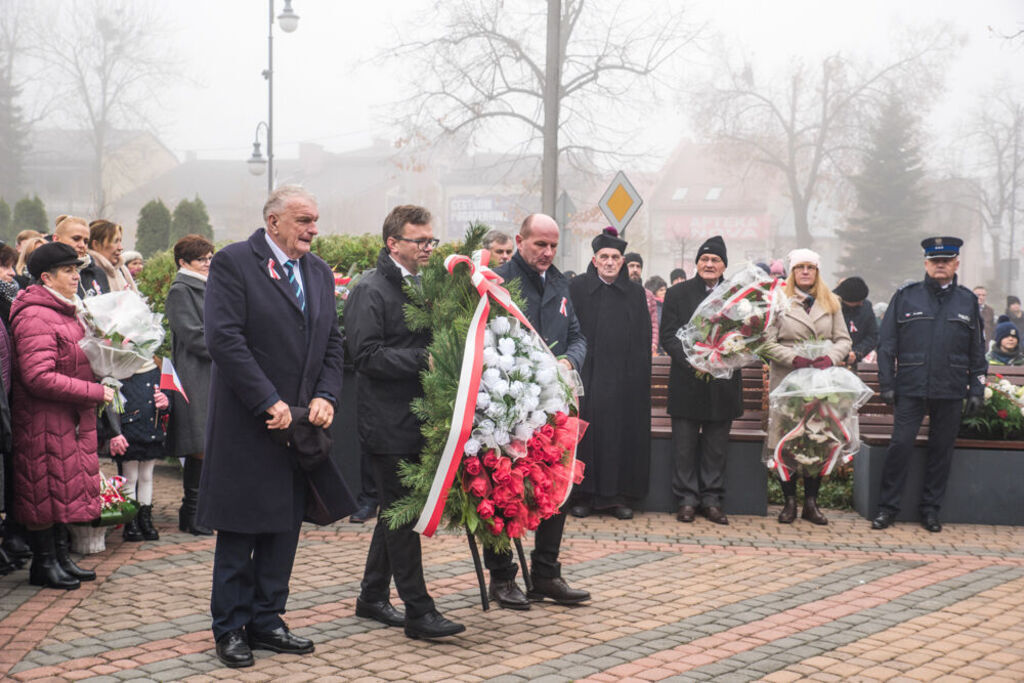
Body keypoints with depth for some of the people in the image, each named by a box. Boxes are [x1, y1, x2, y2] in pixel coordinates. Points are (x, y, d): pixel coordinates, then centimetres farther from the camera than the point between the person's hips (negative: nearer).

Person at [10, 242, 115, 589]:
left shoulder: (67, 312, 15)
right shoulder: (35, 318, -17)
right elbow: (39, 377, -25)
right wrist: (94, 392, -20)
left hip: (71, 418, 10)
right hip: (44, 421, -9)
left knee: (65, 486, 14)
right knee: (46, 488, -1)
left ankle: (61, 558, 23)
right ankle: (44, 564, 10)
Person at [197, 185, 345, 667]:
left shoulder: (319, 273, 13)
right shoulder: (233, 262, -9)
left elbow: (332, 342, 13)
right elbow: (224, 339, -17)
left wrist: (324, 396, -4)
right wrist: (270, 403, -18)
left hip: (301, 423, 6)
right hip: (247, 425, -6)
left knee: (284, 526, 12)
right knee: (238, 531, 3)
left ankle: (266, 621, 23)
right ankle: (230, 629, 15)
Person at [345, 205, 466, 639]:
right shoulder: (370, 291, -11)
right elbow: (367, 356, -19)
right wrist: (423, 360, -24)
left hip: (416, 419, 8)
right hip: (387, 423, -8)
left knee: (397, 511, 15)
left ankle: (372, 597, 28)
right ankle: (418, 611, -1)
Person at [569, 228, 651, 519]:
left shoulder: (635, 293, 8)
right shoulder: (578, 288, 3)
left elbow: (643, 339, 7)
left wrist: (638, 376, 0)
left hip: (623, 378, 1)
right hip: (587, 375, -1)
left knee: (623, 434, 3)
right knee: (586, 431, 1)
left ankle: (621, 495, 12)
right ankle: (584, 495, 10)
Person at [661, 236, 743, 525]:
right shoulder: (678, 293, 5)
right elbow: (668, 336, 0)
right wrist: (692, 362, -14)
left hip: (723, 384, 1)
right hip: (687, 384, -1)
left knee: (716, 447, 7)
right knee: (685, 447, 3)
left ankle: (712, 500, 16)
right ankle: (687, 499, 12)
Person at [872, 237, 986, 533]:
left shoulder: (967, 300, 9)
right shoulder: (905, 297, 4)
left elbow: (977, 351, 12)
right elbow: (887, 344, 3)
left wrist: (977, 389, 7)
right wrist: (886, 384, -3)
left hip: (950, 392, 2)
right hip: (910, 389, -2)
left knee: (941, 450, 7)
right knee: (900, 445, -5)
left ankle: (931, 509, 18)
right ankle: (888, 506, 6)